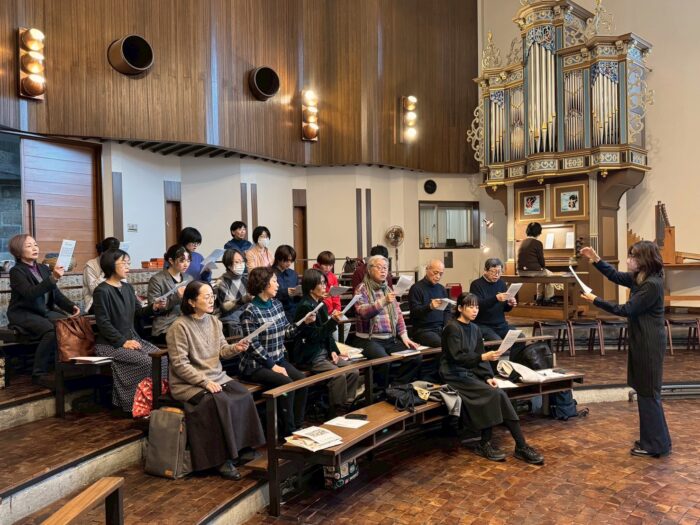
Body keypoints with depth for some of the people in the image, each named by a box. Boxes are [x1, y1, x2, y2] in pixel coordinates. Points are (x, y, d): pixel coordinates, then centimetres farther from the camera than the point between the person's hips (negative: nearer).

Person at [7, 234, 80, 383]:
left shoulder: (44, 268, 13)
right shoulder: (16, 271, -7)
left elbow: (56, 294, 12)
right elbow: (30, 293, -24)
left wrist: (71, 307, -5)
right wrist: (53, 278, -36)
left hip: (46, 311, 6)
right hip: (24, 314, -6)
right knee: (51, 331, -32)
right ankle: (39, 374, -20)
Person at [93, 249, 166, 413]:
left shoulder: (127, 287, 12)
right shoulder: (102, 291, -11)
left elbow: (138, 312, 17)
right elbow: (103, 323, -14)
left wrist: (153, 307, -4)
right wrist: (123, 342, -19)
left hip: (132, 338, 7)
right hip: (110, 344, -7)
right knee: (147, 363, -25)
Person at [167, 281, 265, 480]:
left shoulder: (214, 321, 7)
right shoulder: (179, 326, -14)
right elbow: (179, 364, -17)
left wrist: (235, 348, -11)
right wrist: (205, 382, -21)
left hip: (217, 377, 7)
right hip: (189, 383, -6)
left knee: (244, 395, -18)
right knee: (221, 402, -30)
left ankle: (242, 446, -6)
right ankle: (224, 459, -16)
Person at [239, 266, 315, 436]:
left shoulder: (277, 304, 7)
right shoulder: (250, 311, -14)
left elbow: (286, 332, 9)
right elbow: (254, 345, -17)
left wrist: (305, 322, -5)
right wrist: (272, 366, -19)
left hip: (278, 359, 7)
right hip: (256, 365, -7)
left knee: (301, 380, -16)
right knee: (287, 384, -25)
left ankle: (298, 425, -3)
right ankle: (287, 431, -9)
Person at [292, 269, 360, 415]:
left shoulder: (321, 305, 12)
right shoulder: (305, 307, -14)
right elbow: (314, 336, -18)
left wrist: (333, 351, 3)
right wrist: (332, 320, -26)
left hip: (324, 352, 8)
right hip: (310, 357, -8)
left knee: (353, 372, -9)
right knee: (339, 375, -25)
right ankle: (336, 413, -14)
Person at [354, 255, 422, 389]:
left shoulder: (388, 289, 16)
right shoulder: (362, 289, -3)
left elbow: (398, 314, 15)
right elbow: (363, 312, -19)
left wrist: (404, 336, 3)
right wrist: (383, 301, -31)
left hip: (391, 339, 6)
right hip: (369, 339, -6)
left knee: (416, 357, -13)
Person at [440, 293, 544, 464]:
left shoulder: (475, 329, 12)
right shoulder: (452, 328, -12)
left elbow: (479, 356, 9)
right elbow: (457, 357, -20)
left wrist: (488, 377, -6)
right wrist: (483, 357, -31)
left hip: (471, 373, 7)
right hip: (455, 376, -6)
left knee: (500, 395, -16)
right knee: (491, 395, -23)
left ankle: (521, 446, -12)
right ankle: (485, 444, -8)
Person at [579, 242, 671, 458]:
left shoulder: (652, 284, -21)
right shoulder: (639, 278, 7)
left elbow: (627, 310, -20)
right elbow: (615, 276, 20)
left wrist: (596, 300, -14)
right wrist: (595, 259, 8)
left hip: (649, 345, -10)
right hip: (641, 342, 10)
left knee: (648, 393, 0)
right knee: (645, 391, 16)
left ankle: (656, 444, 12)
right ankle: (652, 440, 27)